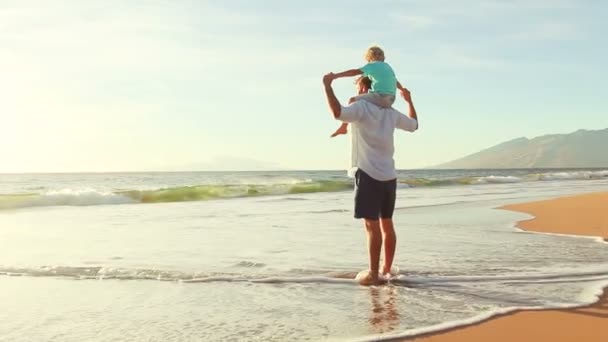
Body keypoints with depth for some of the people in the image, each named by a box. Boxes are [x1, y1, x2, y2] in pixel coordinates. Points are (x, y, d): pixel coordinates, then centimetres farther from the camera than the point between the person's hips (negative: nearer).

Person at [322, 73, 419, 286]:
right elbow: (414, 125, 29)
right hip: (389, 175, 7)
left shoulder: (361, 107, -6)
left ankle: (373, 274, -7)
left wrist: (327, 86, -16)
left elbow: (338, 113, -26)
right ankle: (387, 269, 24)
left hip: (369, 174, -7)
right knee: (387, 224, 14)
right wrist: (409, 101, 41)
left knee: (372, 225, -7)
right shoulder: (390, 112, 13)